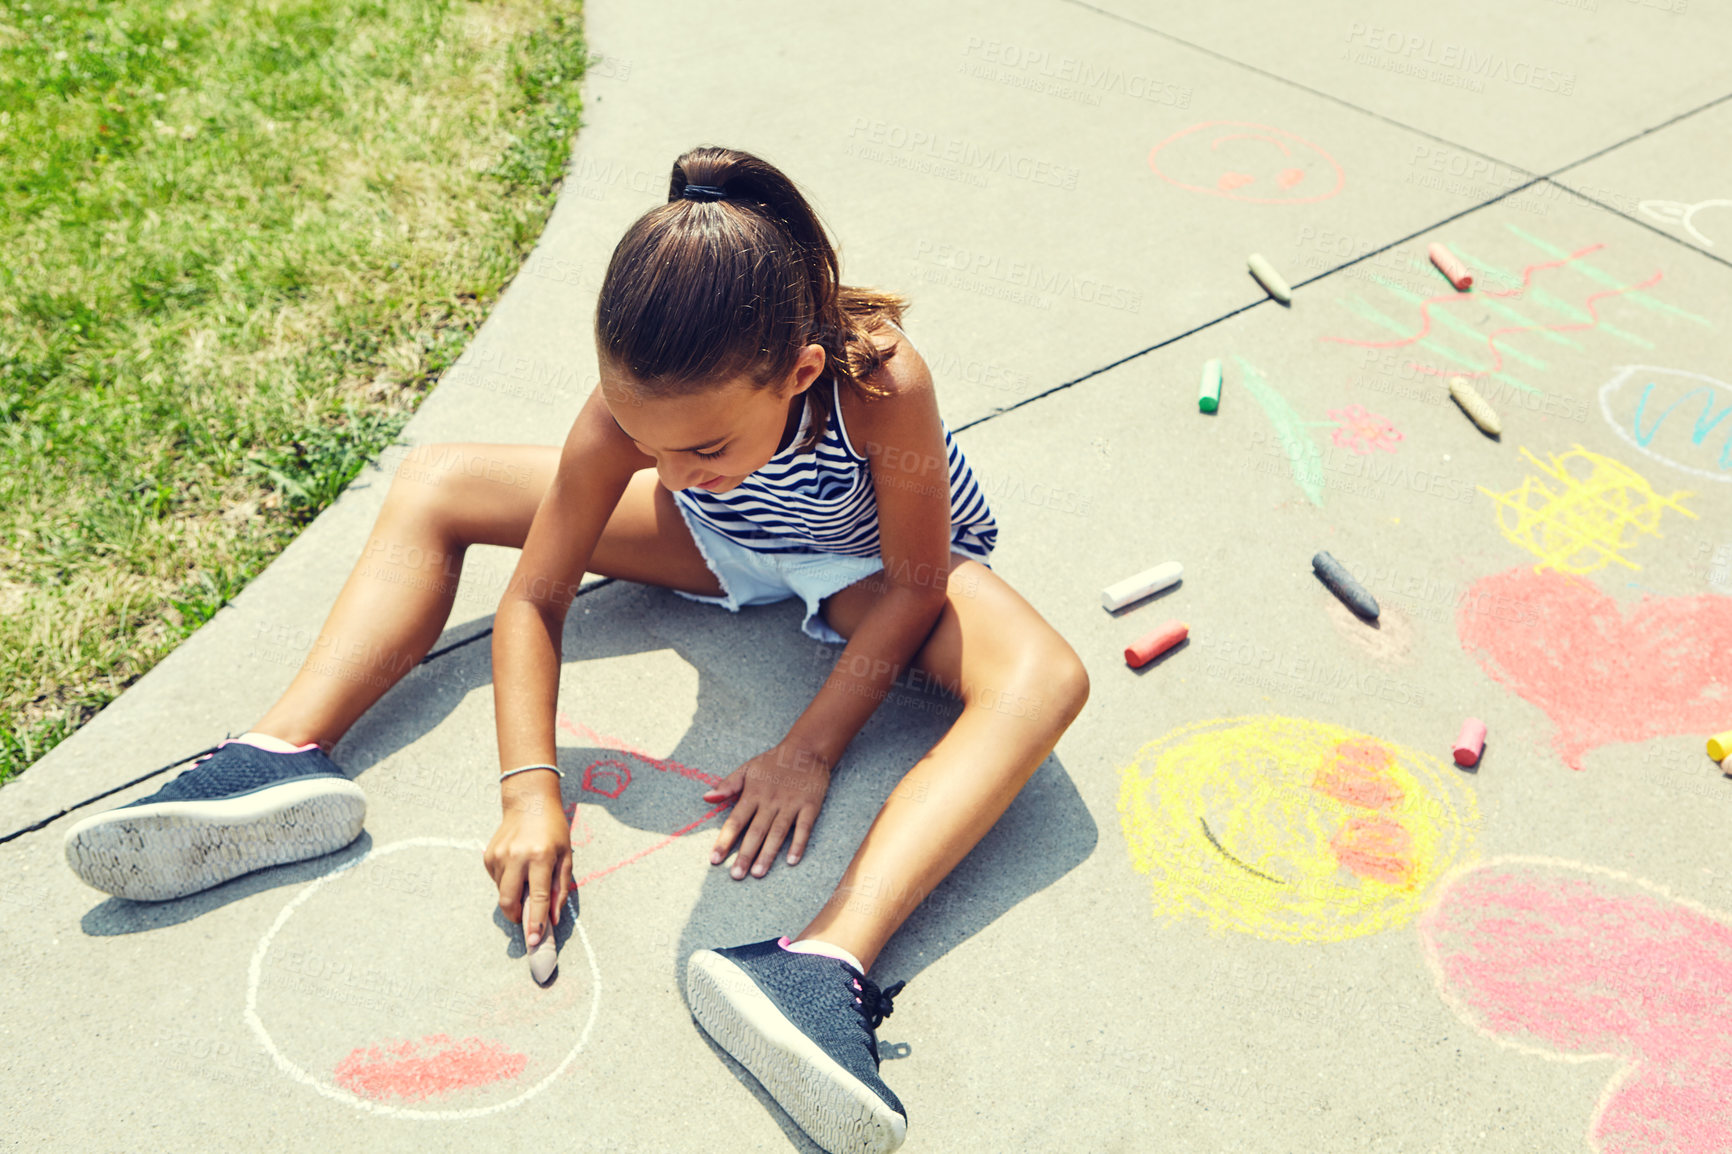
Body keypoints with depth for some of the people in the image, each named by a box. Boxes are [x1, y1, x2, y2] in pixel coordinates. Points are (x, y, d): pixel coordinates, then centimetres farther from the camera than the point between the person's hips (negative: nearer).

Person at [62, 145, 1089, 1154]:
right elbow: (534, 599, -21)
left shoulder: (881, 378, -39)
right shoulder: (640, 402, -30)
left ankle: (830, 965, -51)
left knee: (1044, 682, -37)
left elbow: (914, 587, -24)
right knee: (437, 489, -6)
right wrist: (531, 788, -32)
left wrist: (811, 749, -27)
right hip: (723, 543, 3)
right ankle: (287, 756, -15)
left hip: (874, 565, -3)